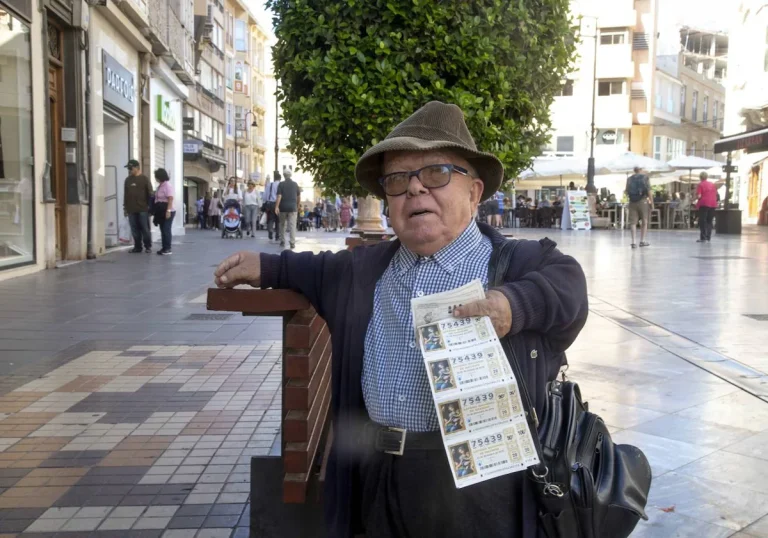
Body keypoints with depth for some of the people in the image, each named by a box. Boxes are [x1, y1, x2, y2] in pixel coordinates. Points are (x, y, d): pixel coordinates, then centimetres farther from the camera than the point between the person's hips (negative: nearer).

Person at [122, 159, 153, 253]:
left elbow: (150, 193, -2)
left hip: (143, 209, -5)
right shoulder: (128, 180, 13)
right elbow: (125, 194, 17)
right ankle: (137, 247, 12)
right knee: (135, 230, 6)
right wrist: (125, 207, 14)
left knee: (145, 229, 0)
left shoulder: (144, 179, -1)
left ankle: (148, 247, 7)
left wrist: (150, 206, -6)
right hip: (131, 210, 5)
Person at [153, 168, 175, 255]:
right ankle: (164, 248, 12)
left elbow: (170, 199, -19)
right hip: (161, 211, 9)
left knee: (166, 230, -9)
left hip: (166, 211, -9)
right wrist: (156, 211, 18)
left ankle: (168, 249, -7)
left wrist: (168, 210, -26)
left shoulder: (167, 185, -11)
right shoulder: (160, 186, 17)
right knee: (163, 230, 9)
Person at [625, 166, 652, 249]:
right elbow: (649, 191, -6)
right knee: (644, 221, 11)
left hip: (632, 202, 2)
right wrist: (651, 202, -2)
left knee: (633, 222, 1)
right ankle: (642, 241, 12)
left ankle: (633, 242, -8)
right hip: (643, 201, -2)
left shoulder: (629, 179, 8)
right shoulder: (645, 177, 0)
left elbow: (627, 191, 7)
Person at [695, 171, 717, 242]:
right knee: (709, 221, 12)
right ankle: (708, 237, 9)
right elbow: (716, 194, 12)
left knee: (702, 221, -2)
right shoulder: (712, 184, 12)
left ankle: (703, 237, -8)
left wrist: (696, 198, 8)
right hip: (713, 204, 5)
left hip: (704, 204, -5)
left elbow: (699, 196, -12)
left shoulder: (700, 184, -4)